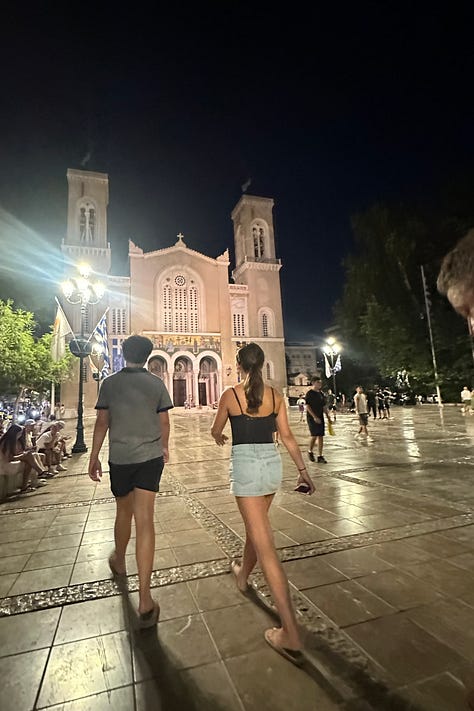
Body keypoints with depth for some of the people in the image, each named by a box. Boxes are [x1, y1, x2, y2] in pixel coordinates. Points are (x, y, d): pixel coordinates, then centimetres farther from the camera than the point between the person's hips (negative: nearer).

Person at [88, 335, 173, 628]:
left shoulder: (110, 383, -2)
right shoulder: (157, 383, -2)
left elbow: (102, 422, -2)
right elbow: (164, 421, 3)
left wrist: (94, 457, 7)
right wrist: (164, 447, 20)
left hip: (119, 458, 1)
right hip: (150, 456, -1)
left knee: (124, 511, 23)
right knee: (145, 519, -2)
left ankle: (119, 561, 48)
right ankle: (145, 599, -1)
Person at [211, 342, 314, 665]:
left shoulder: (231, 394, -8)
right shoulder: (275, 395, 2)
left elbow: (216, 431, 7)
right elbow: (287, 437, 3)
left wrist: (220, 437, 30)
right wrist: (303, 470, 10)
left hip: (246, 465, -5)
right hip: (273, 464, 5)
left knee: (265, 545, -1)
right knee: (256, 525, 29)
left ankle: (291, 635, 2)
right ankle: (243, 575, 55)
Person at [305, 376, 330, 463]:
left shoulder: (321, 394, 12)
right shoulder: (309, 393, -7)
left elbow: (324, 406, 18)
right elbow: (307, 406, -13)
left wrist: (328, 417, 13)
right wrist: (315, 417, -19)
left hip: (320, 418, 6)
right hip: (312, 418, -6)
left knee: (321, 437, 4)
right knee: (314, 436, -10)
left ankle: (320, 456, 10)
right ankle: (310, 451, 15)